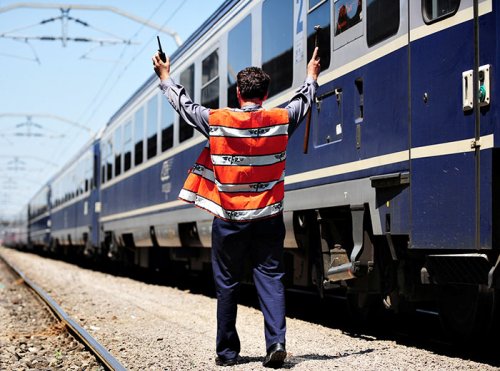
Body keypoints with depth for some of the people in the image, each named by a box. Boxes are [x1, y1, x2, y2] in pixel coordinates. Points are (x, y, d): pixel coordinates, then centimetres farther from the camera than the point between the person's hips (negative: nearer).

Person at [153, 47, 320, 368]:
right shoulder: (281, 120, -1)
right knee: (270, 278, 2)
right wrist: (312, 76, 39)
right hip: (268, 218, 1)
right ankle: (276, 341, -13)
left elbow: (184, 105, 10)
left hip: (229, 219, -1)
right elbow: (303, 101, 19)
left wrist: (165, 79, 27)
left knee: (228, 284, 8)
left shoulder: (217, 121, -6)